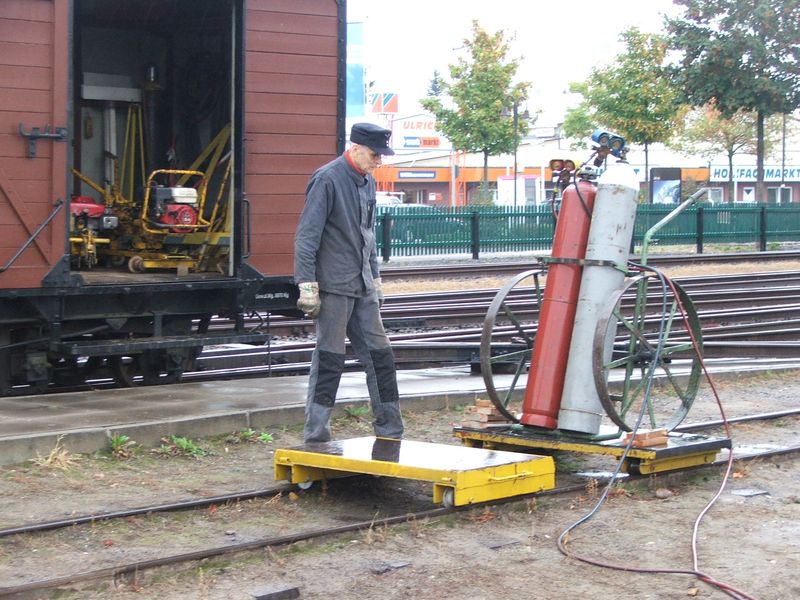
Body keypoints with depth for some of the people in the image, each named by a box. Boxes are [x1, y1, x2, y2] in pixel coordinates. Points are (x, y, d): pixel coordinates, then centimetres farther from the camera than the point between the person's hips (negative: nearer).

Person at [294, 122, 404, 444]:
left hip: (362, 288, 8)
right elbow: (306, 236, -14)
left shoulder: (367, 182, 15)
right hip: (334, 287, -8)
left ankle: (390, 433, 16)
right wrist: (307, 286, -18)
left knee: (380, 356, 9)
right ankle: (315, 436, 3)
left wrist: (375, 279, 24)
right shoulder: (327, 179, -11)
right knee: (329, 360, -5)